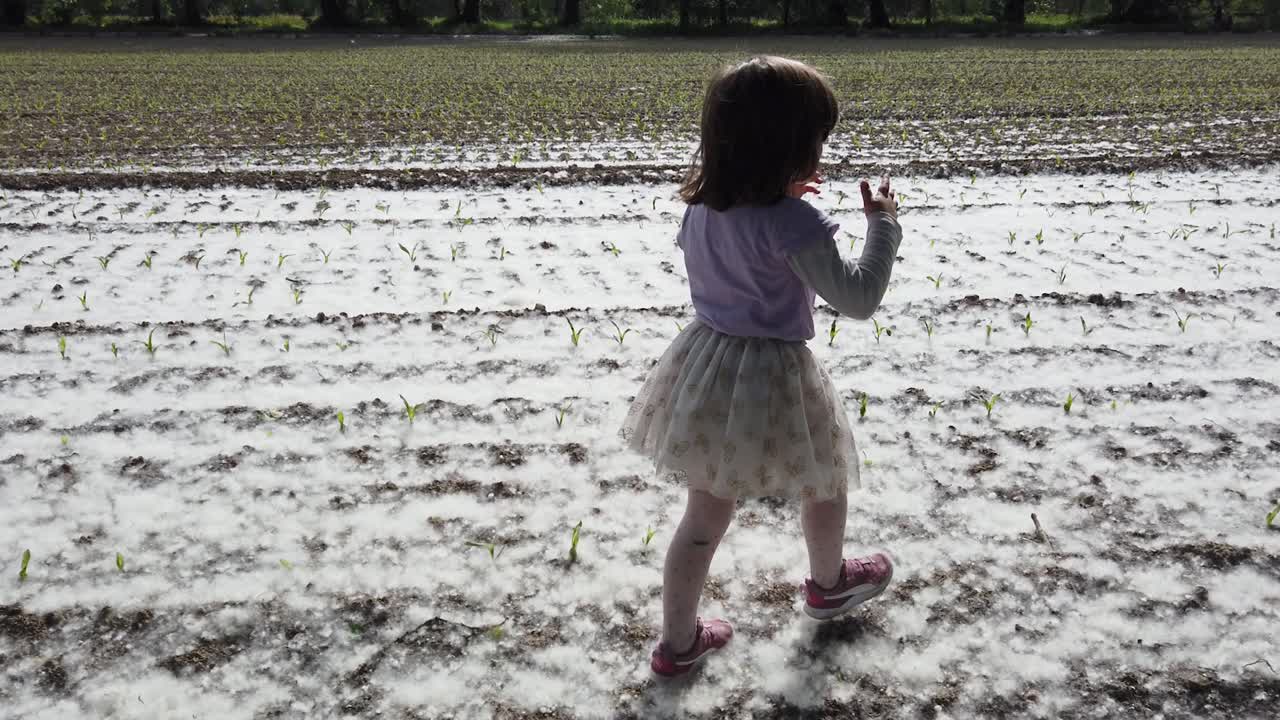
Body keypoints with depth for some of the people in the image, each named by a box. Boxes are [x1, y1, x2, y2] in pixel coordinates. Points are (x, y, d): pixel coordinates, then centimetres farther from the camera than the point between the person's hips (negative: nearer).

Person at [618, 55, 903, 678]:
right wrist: (883, 225, -8)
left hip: (705, 368, 6)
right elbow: (858, 299, -19)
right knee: (826, 483, 25)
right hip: (770, 379, -6)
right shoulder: (794, 223, -24)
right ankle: (828, 584, 51)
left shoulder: (703, 205, -1)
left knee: (705, 515, 18)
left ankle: (677, 642, 28)